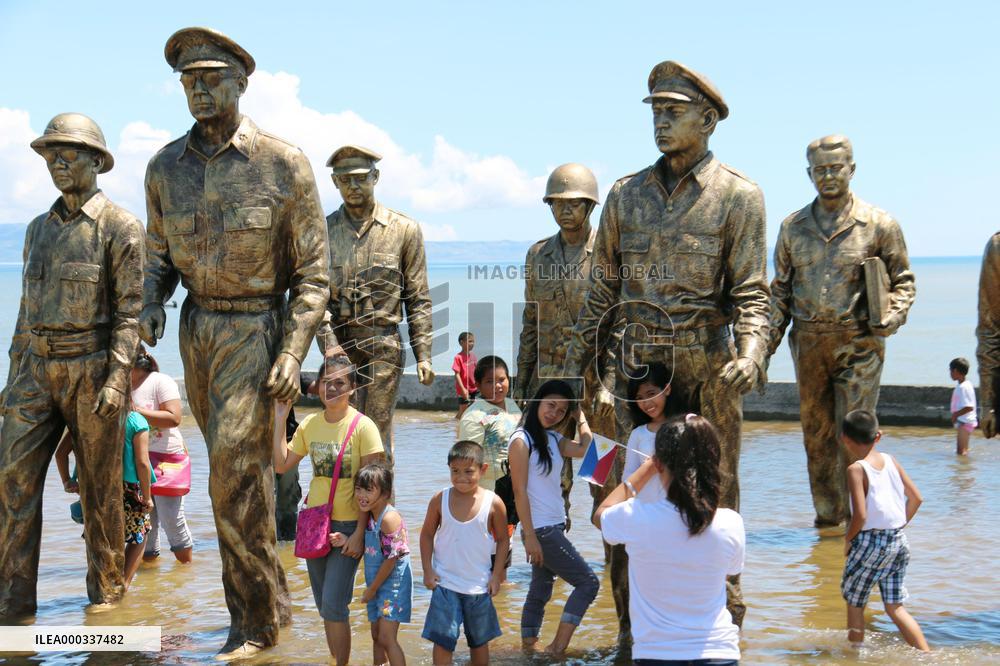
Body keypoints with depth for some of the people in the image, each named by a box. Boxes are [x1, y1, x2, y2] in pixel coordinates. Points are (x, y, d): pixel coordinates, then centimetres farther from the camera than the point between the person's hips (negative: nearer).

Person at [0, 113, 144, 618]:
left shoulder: (121, 227, -4)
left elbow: (130, 309, -9)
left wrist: (116, 379, -18)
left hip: (92, 369, -5)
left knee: (99, 489, 3)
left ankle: (106, 592, 16)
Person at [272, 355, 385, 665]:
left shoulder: (363, 426, -12)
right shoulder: (309, 424, 4)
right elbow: (281, 465, 6)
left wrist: (359, 533, -16)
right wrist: (279, 420, 1)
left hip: (348, 526, -5)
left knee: (334, 605, -11)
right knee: (324, 605, 12)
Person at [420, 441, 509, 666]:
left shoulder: (493, 503, -10)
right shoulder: (440, 500, -7)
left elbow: (503, 540, 1)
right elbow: (427, 534, 3)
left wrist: (496, 575, -3)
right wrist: (428, 570, -4)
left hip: (479, 585, 1)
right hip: (445, 583, -1)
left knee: (479, 641, 16)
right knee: (442, 640, -7)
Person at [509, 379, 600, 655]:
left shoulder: (553, 439, 11)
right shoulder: (522, 440, -13)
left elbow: (585, 449, -6)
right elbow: (519, 491, -16)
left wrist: (580, 416, 6)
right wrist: (530, 536, -19)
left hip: (554, 527, 8)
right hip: (540, 529, -8)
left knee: (540, 591, 12)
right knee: (588, 582, -6)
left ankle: (528, 645, 18)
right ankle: (558, 646, -6)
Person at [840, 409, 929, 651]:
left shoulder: (856, 469, -13)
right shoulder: (891, 461, 6)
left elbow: (860, 515, -20)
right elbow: (916, 498, 8)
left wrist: (847, 540, -4)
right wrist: (899, 526, 16)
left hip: (871, 542, -6)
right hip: (899, 542, 6)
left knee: (854, 601, 12)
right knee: (894, 607, 12)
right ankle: (927, 655, 4)